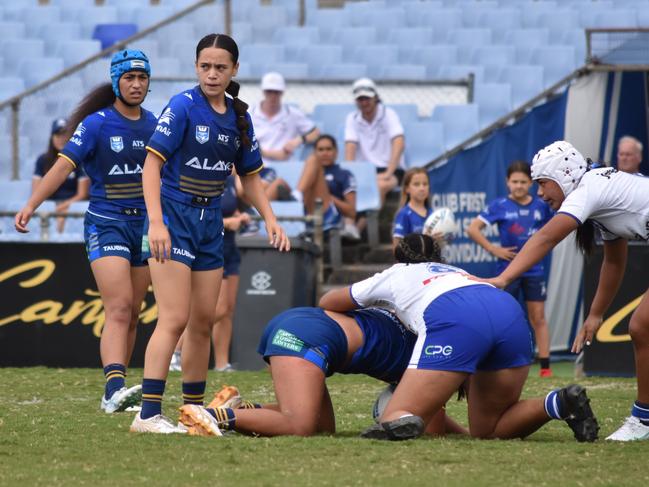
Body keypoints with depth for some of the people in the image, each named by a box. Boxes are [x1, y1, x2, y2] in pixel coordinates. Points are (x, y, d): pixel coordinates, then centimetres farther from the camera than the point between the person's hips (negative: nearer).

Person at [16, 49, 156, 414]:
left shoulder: (153, 125, 7)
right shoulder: (97, 124, -8)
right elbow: (64, 165, -13)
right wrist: (31, 205, -23)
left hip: (144, 224, 5)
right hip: (105, 224, -5)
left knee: (132, 314, 6)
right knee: (119, 308, -19)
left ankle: (115, 393, 13)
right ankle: (115, 388, -30)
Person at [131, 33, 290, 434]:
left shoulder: (239, 117, 8)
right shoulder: (183, 107, -12)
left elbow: (250, 176, 18)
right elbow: (152, 163, -16)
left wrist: (271, 219, 6)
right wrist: (155, 222, -25)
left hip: (210, 222, 7)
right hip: (174, 217, -7)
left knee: (204, 321, 10)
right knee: (175, 319, -15)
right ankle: (148, 413, -17)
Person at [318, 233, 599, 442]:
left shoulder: (393, 276, 35)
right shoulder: (455, 272, 44)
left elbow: (326, 303, 46)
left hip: (455, 323, -4)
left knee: (392, 423, 0)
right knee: (488, 430, 16)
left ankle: (400, 423, -38)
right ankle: (559, 403, -10)